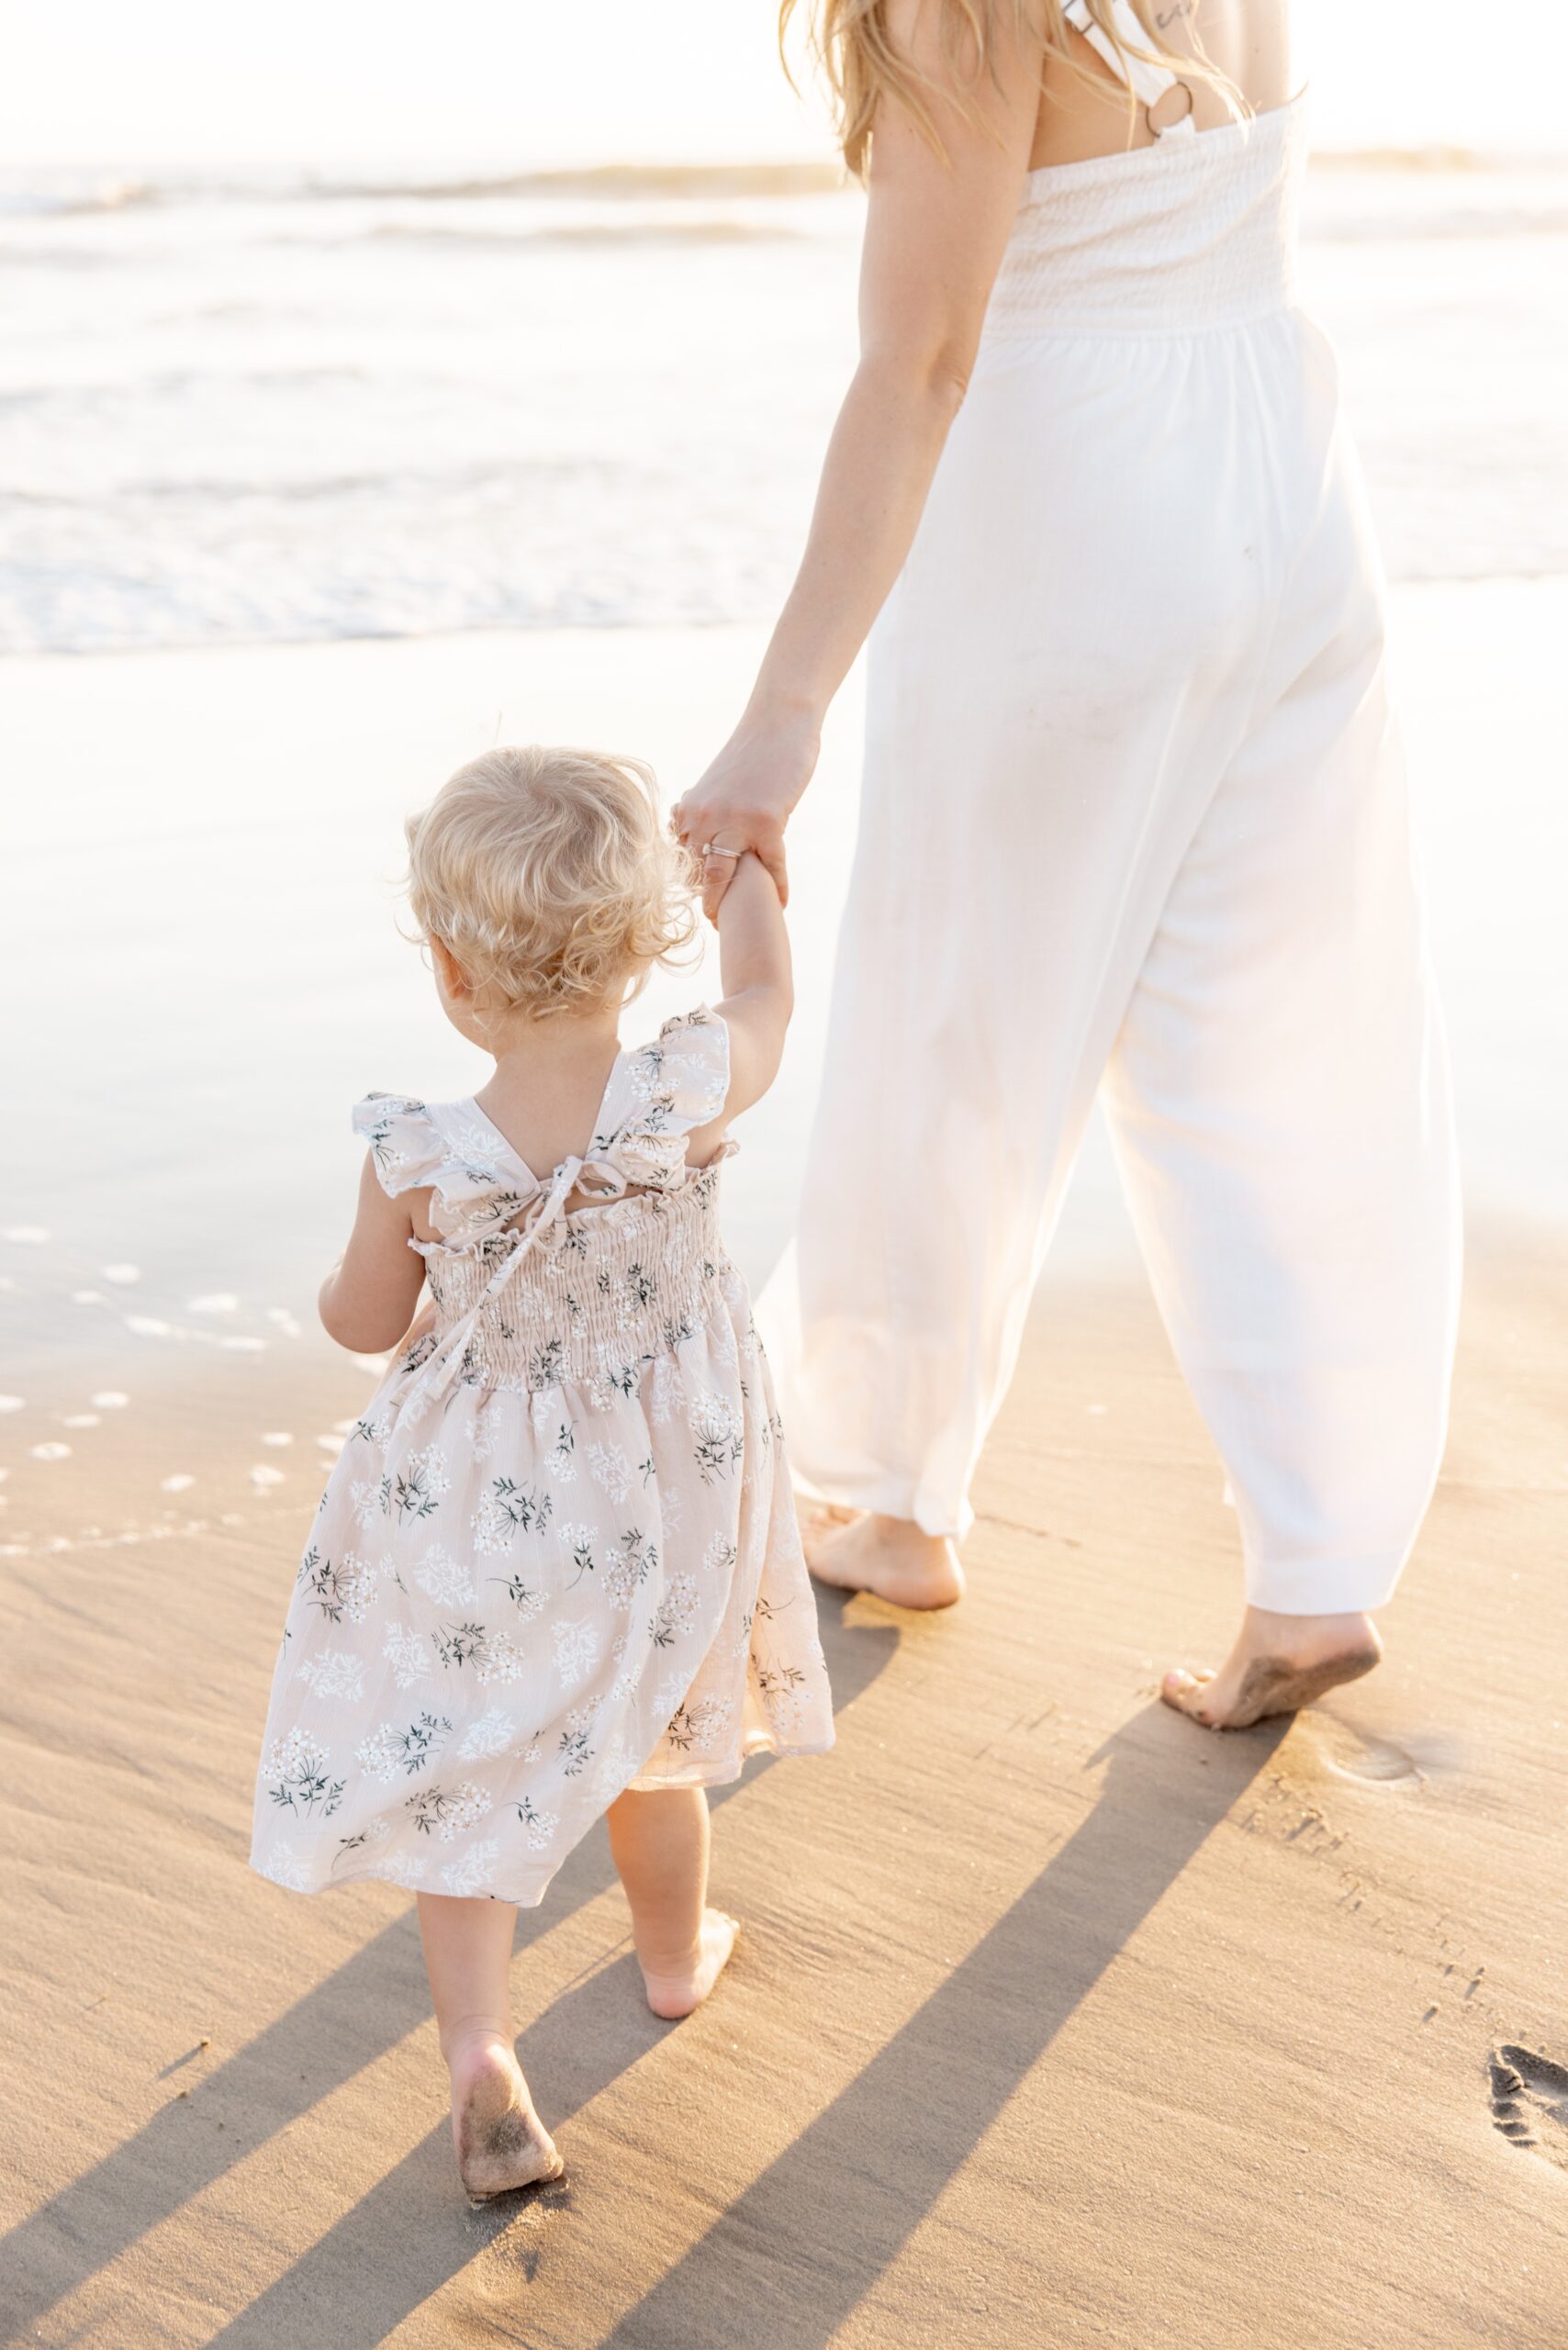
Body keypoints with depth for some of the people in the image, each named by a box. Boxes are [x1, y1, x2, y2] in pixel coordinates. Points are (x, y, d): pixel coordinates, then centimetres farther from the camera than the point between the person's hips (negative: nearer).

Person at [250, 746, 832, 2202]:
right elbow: (765, 995, 2)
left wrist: (340, 1283, 18)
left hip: (476, 1520, -2)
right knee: (650, 1745, 26)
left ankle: (479, 2048, 1)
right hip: (665, 1498, 3)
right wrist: (741, 858, 21)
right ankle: (676, 1957, 49)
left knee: (457, 1782, 14)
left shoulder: (418, 1161, -25)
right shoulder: (689, 1098, -22)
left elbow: (365, 1322, -7)